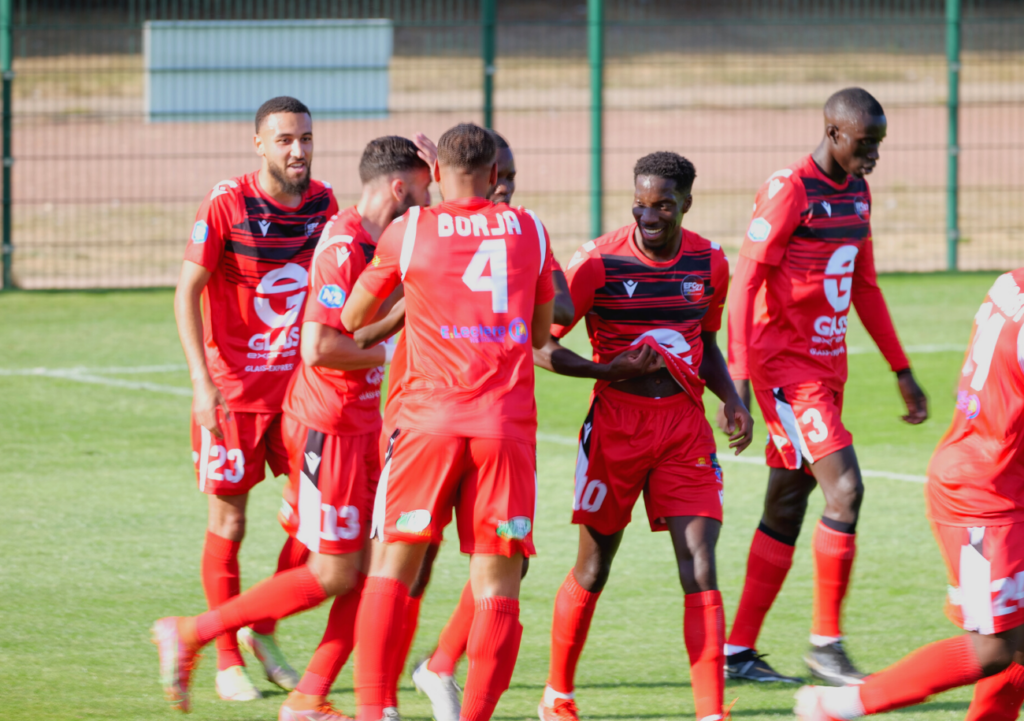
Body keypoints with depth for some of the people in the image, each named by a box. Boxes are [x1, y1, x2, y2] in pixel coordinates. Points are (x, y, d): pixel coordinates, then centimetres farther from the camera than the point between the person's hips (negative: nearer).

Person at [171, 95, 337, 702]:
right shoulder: (228, 205, -14)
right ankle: (227, 659, 12)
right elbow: (187, 292, -12)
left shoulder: (324, 203, 1)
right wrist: (202, 382, -20)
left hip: (299, 389, 4)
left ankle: (265, 630, 18)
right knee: (229, 524, 2)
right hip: (233, 390, -4)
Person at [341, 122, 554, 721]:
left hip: (430, 419, -1)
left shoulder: (408, 231, 3)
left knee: (394, 566, 6)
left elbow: (352, 318, 16)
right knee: (498, 587, 2)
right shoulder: (530, 231, 9)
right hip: (508, 424, 1)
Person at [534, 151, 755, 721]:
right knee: (594, 568, 9)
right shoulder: (599, 262, -11)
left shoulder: (710, 263, 3)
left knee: (700, 567, -9)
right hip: (616, 424, -2)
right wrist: (610, 371, -18)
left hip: (685, 424, 3)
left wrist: (732, 399, 3)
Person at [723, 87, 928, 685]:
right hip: (787, 369, -8)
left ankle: (739, 651, 14)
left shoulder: (857, 193, 11)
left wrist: (903, 371, 20)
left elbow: (865, 288, 20)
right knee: (845, 488, -15)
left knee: (786, 510, 9)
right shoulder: (789, 192, -14)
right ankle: (826, 641, -6)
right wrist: (737, 379, -21)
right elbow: (745, 285, -16)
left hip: (828, 366, 8)